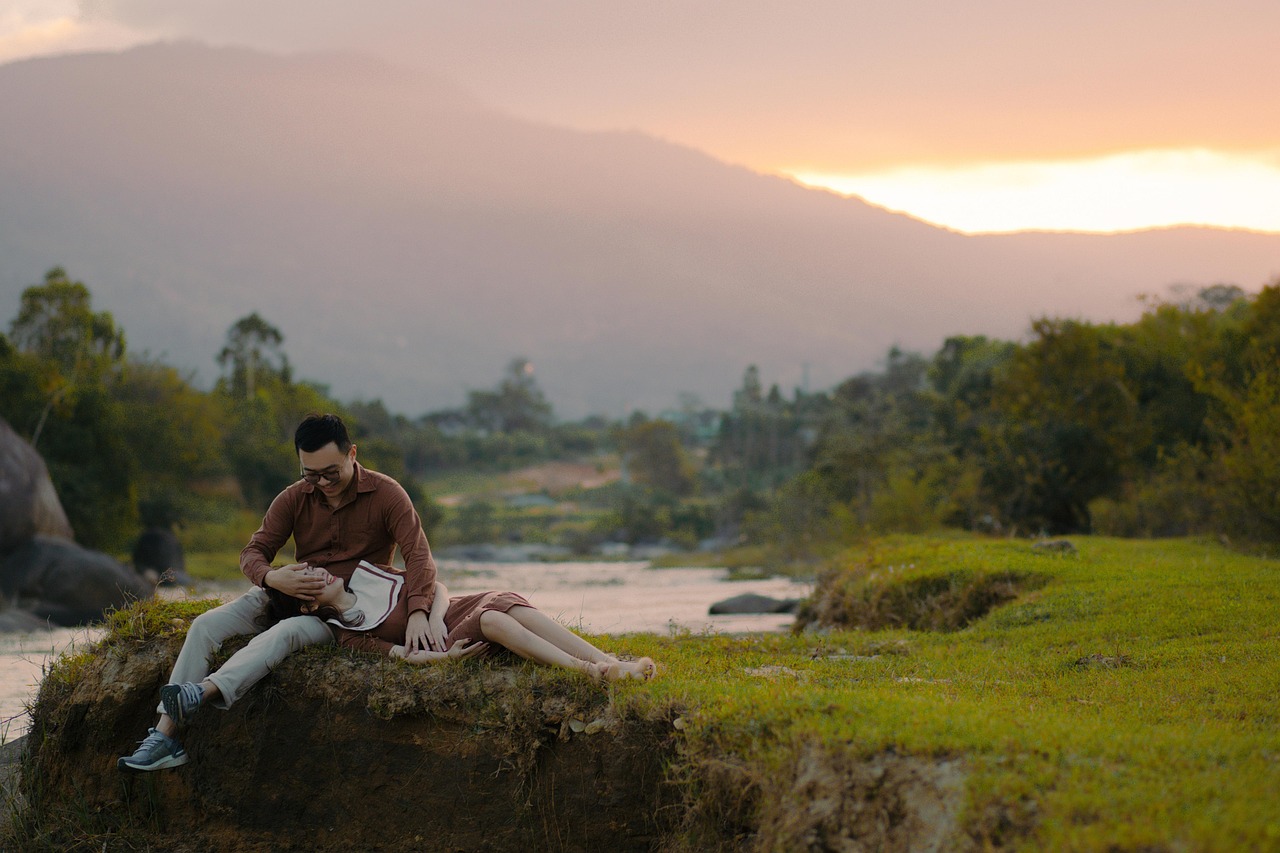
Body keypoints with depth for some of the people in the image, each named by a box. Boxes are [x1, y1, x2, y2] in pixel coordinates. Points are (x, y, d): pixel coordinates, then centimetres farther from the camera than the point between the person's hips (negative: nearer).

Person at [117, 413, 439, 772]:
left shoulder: (386, 495, -8)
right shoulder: (294, 499, 3)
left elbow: (419, 555, -17)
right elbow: (253, 552, 3)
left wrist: (418, 614, -36)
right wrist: (271, 578, -23)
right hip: (292, 594, 5)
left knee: (286, 632, -36)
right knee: (206, 625, -16)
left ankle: (205, 691, -57)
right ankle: (164, 736, -26)